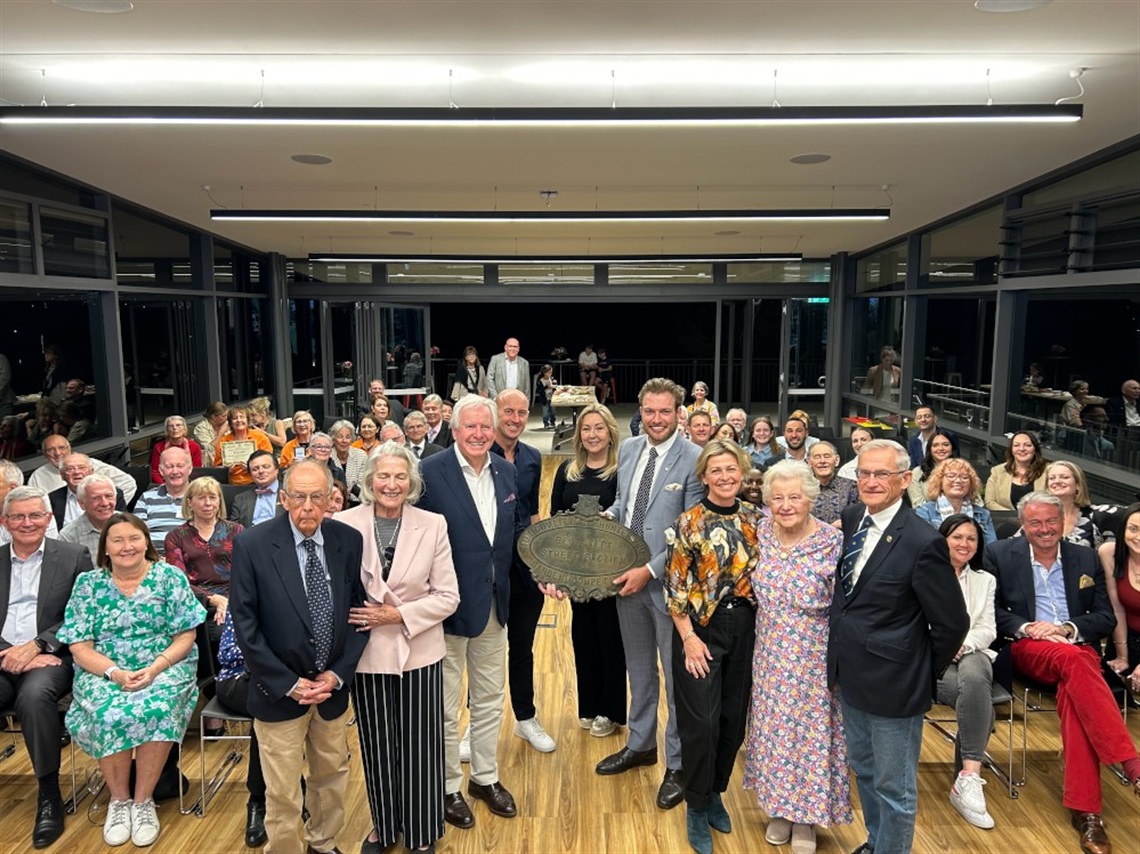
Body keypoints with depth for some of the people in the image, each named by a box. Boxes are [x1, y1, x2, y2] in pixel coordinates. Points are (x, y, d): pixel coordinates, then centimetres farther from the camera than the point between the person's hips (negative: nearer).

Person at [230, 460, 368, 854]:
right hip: (280, 691, -3)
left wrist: (338, 674, -7)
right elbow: (246, 625, -12)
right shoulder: (252, 545, -14)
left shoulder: (349, 541, -7)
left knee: (332, 776, 20)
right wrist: (288, 684, -13)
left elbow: (359, 611, 0)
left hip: (332, 687, 3)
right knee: (283, 793, 8)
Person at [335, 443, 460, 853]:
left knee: (418, 748, 10)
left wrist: (399, 614, -15)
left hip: (418, 652, 0)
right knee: (377, 747, 16)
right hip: (367, 654, 0)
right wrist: (358, 619, -10)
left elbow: (448, 597, -6)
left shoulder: (433, 525, -7)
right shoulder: (344, 524, -9)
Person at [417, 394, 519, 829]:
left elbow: (512, 534, 8)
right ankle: (448, 787, 31)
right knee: (445, 707, 11)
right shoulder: (430, 472, -16)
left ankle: (485, 777, 39)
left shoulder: (507, 472, 2)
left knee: (490, 700, 20)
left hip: (494, 603, 5)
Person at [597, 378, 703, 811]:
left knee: (676, 675, 8)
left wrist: (650, 571, -19)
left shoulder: (694, 459, -15)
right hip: (627, 577, 6)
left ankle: (678, 764, 24)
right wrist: (603, 517, -3)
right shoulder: (627, 449, 4)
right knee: (639, 668, 21)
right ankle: (640, 744, 40)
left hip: (668, 581, -6)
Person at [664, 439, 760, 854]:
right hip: (701, 630, -4)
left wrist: (761, 625, 6)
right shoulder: (689, 523, -10)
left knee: (734, 718, 12)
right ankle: (696, 807, 21)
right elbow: (675, 586, -10)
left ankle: (715, 792, 34)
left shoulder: (755, 518, 2)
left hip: (744, 629, 4)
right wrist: (689, 638, -13)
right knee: (701, 722, -1)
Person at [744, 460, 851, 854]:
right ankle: (779, 808, 36)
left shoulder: (832, 541, -17)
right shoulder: (761, 531, -4)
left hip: (814, 662, -4)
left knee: (810, 732, 10)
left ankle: (806, 818, 31)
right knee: (773, 730, 15)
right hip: (770, 659, 4)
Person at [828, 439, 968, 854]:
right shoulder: (849, 519, -1)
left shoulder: (923, 543, -22)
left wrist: (925, 671, -4)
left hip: (892, 683, -7)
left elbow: (952, 623, -14)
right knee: (863, 771, 25)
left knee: (893, 787, 11)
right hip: (850, 677, 7)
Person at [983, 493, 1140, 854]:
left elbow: (1107, 618, 10)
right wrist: (1025, 627, -14)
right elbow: (990, 610, 4)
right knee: (1071, 659, -37)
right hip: (1027, 649, -2)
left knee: (1073, 689, -34)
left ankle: (1084, 809, -34)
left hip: (1079, 647, 2)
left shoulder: (1086, 558, 14)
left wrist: (1067, 627, -9)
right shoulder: (1000, 554, 7)